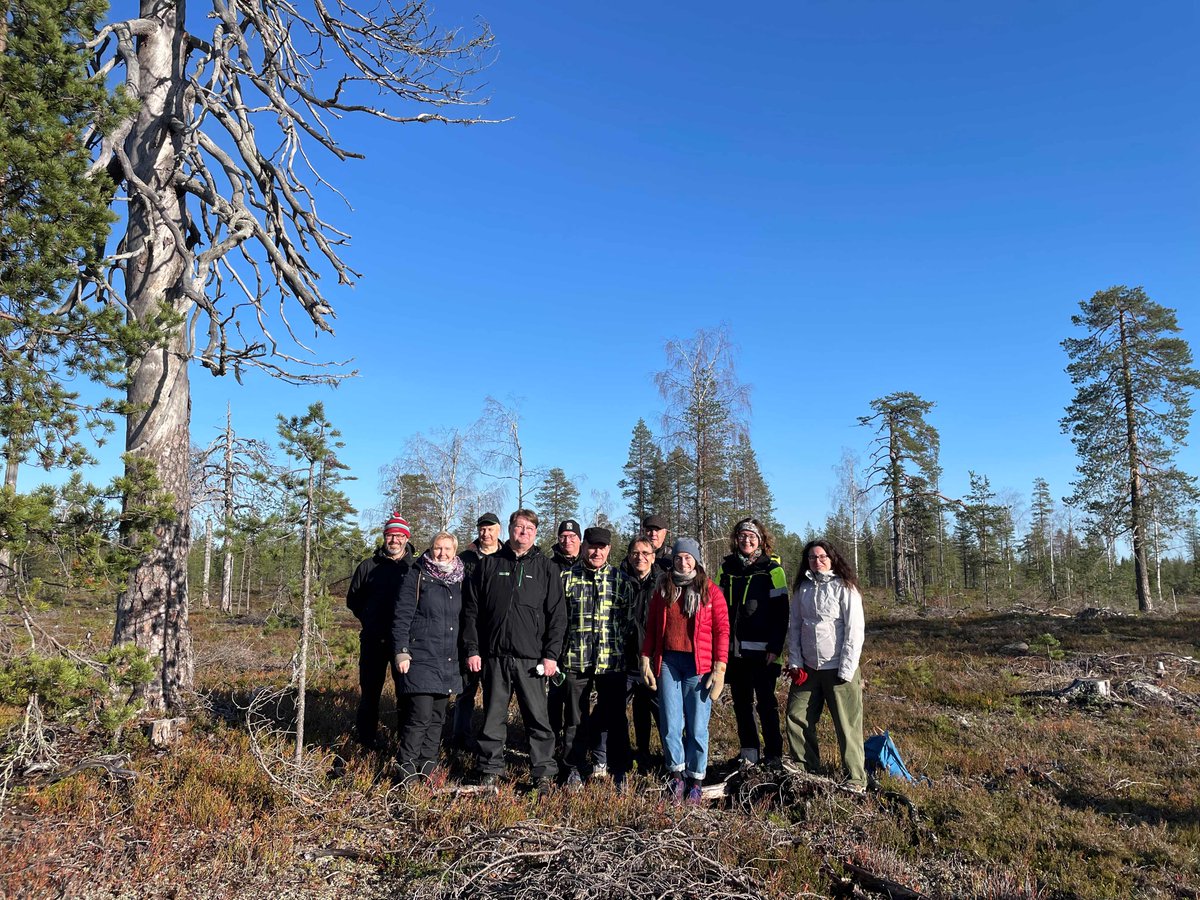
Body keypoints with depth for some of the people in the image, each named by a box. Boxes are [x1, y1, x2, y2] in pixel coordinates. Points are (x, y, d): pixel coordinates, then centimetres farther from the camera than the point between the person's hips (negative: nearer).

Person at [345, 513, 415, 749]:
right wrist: (369, 620, 8)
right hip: (373, 639, 1)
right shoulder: (369, 566, 4)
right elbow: (353, 599, 14)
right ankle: (366, 735, 21)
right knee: (370, 689, 8)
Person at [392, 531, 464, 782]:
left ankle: (427, 770, 20)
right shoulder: (417, 577, -4)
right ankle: (407, 772, 2)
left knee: (437, 718, 10)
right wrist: (401, 652, -14)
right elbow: (402, 617, -7)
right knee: (419, 716, -10)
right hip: (420, 660, -6)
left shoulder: (459, 582, 12)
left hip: (448, 664, 6)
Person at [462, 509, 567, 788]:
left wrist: (551, 654, -4)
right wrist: (471, 649, 1)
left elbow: (557, 615, 3)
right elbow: (471, 610, 8)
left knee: (538, 716, 1)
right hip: (494, 655, 1)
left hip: (531, 658, -1)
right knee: (493, 717, 9)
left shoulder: (546, 568, 5)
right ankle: (490, 770, 22)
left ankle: (543, 773, 13)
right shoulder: (487, 565, 7)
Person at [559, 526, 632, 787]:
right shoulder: (567, 577, 4)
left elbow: (628, 617, 9)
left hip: (612, 660, 0)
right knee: (576, 718, 9)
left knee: (615, 717, 6)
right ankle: (573, 770, 22)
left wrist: (626, 653, 5)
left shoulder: (619, 579, 6)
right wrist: (557, 653, 2)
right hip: (576, 659, 0)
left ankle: (618, 770, 19)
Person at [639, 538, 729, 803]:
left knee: (697, 726, 2)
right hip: (668, 662, 2)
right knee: (670, 724, 3)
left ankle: (695, 779, 17)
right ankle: (676, 772, 21)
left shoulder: (711, 591, 2)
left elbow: (722, 630, -1)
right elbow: (651, 627, 12)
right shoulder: (663, 589, 10)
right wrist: (646, 659, 5)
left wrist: (720, 667, -7)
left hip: (698, 664, -2)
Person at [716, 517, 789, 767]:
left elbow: (781, 611, -5)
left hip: (761, 650, -4)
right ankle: (749, 752, 22)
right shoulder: (726, 567, 10)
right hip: (733, 649, 4)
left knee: (766, 703, 0)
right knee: (741, 702, 11)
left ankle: (774, 755, 10)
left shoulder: (771, 569, -2)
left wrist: (775, 648, -12)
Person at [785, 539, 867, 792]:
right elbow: (795, 627, 11)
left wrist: (846, 671, -12)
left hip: (838, 669, -5)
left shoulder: (844, 588, -6)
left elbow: (855, 631, -9)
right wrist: (795, 662, 2)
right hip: (807, 668, 5)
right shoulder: (802, 588, 8)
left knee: (847, 724, 0)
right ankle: (807, 771, 20)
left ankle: (855, 778, 14)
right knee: (797, 717, 4)